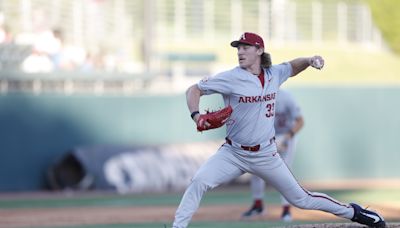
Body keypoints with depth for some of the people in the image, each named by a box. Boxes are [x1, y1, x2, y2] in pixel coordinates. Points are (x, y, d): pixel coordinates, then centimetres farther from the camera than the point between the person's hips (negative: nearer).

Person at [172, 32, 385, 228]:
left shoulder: (273, 74, 0)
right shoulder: (230, 78, -12)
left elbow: (293, 67, 22)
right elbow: (194, 90, -8)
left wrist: (310, 60, 1)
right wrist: (196, 116, -26)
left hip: (266, 155, 2)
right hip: (233, 153, -2)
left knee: (301, 199, 8)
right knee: (199, 181, -25)